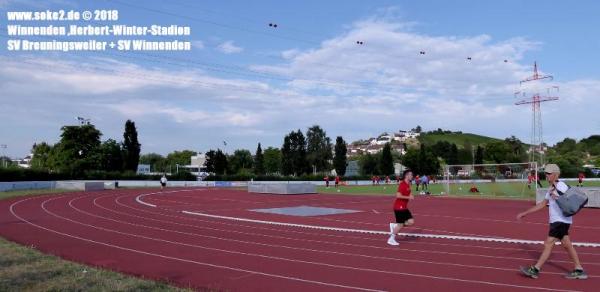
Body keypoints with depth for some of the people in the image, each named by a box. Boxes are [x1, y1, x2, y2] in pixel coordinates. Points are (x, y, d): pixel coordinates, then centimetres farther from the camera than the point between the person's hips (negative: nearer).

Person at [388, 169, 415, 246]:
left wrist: (410, 197, 8)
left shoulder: (408, 185, 11)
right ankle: (391, 239, 13)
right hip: (399, 207, -9)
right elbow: (398, 196, -26)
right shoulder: (402, 184, -19)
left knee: (411, 222, 1)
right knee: (400, 224, -2)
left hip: (404, 207, 9)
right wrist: (408, 197, -22)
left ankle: (394, 225, 15)